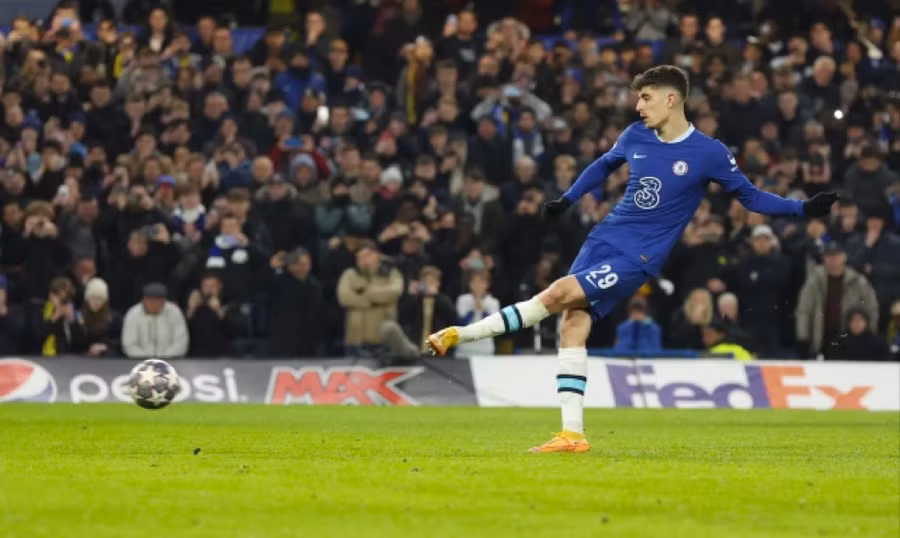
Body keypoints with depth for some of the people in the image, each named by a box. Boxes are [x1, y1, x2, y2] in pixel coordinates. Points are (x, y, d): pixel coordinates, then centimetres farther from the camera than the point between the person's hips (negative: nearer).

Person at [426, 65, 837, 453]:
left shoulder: (708, 153, -8)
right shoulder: (636, 137, 7)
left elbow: (750, 197, 1)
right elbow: (604, 165, 27)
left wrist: (803, 208, -9)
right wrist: (566, 200, 21)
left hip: (638, 257, -6)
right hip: (605, 239, 6)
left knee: (558, 294, -20)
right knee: (573, 323, -7)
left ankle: (461, 334, -11)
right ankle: (572, 434, -2)